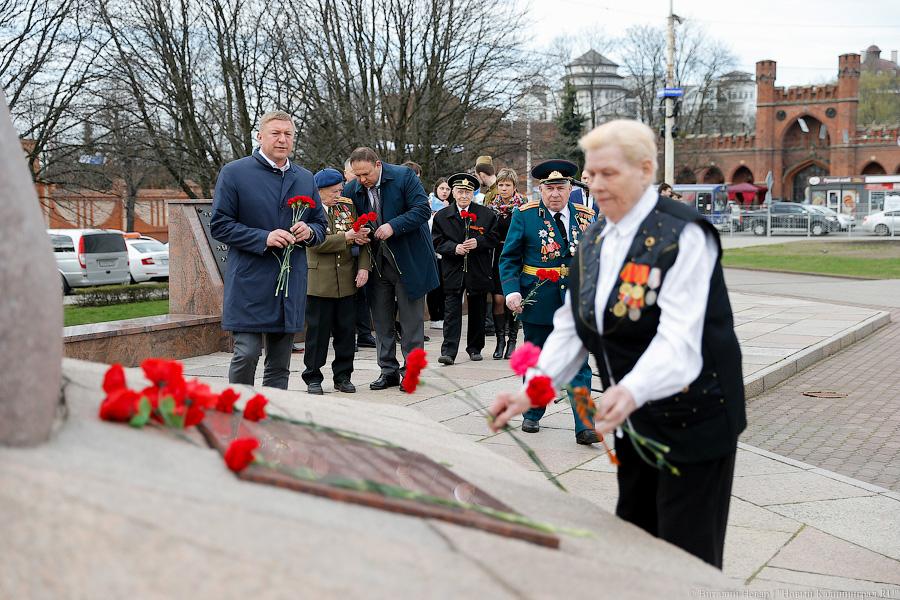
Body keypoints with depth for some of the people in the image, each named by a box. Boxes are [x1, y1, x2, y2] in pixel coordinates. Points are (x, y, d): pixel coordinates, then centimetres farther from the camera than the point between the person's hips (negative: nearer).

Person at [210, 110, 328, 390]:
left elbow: (320, 225, 21)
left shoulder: (306, 178, 14)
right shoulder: (234, 173, -2)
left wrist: (309, 232, -3)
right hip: (250, 284, -5)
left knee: (280, 365, 9)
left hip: (291, 284, 5)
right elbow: (219, 225, -6)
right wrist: (263, 238, -17)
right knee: (246, 354, -10)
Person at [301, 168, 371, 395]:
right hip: (320, 280, -4)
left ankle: (342, 376, 19)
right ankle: (313, 378, 12)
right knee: (318, 330, 1)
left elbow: (361, 239, 10)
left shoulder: (347, 206, 10)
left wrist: (363, 267, -2)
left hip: (347, 280, 4)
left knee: (346, 330, 8)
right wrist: (345, 237, -17)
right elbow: (316, 243, -14)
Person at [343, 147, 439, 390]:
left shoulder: (404, 176, -11)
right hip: (376, 262, 5)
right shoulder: (352, 190, 1)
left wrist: (393, 226, -26)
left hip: (408, 260, -5)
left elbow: (422, 210, -16)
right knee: (381, 319, 9)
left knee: (411, 319, 1)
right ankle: (389, 370, 19)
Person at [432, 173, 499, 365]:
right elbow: (437, 242, 1)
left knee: (477, 311, 11)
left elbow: (493, 239, 3)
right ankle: (448, 352, -9)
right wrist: (454, 248, -15)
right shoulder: (441, 216, 3)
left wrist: (478, 242, -15)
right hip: (453, 271, -1)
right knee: (452, 313, -6)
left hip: (478, 271, 1)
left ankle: (475, 348, 23)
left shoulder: (487, 214, 3)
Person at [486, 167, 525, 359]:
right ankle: (500, 340, 5)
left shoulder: (523, 207, -2)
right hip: (497, 257, 2)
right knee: (498, 299, -5)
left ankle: (512, 340, 12)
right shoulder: (492, 207, 7)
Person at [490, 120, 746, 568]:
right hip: (635, 419, 7)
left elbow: (680, 337, -28)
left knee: (686, 553, 3)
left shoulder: (683, 235, -18)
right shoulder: (596, 239, 6)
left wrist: (631, 391, -45)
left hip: (692, 418, -7)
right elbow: (572, 326, 4)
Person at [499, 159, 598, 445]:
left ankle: (584, 427, -5)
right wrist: (511, 291, -14)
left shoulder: (584, 216, 5)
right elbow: (509, 258, 0)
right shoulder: (525, 215, -2)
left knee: (579, 364, -5)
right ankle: (532, 416, 29)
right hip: (538, 300, -1)